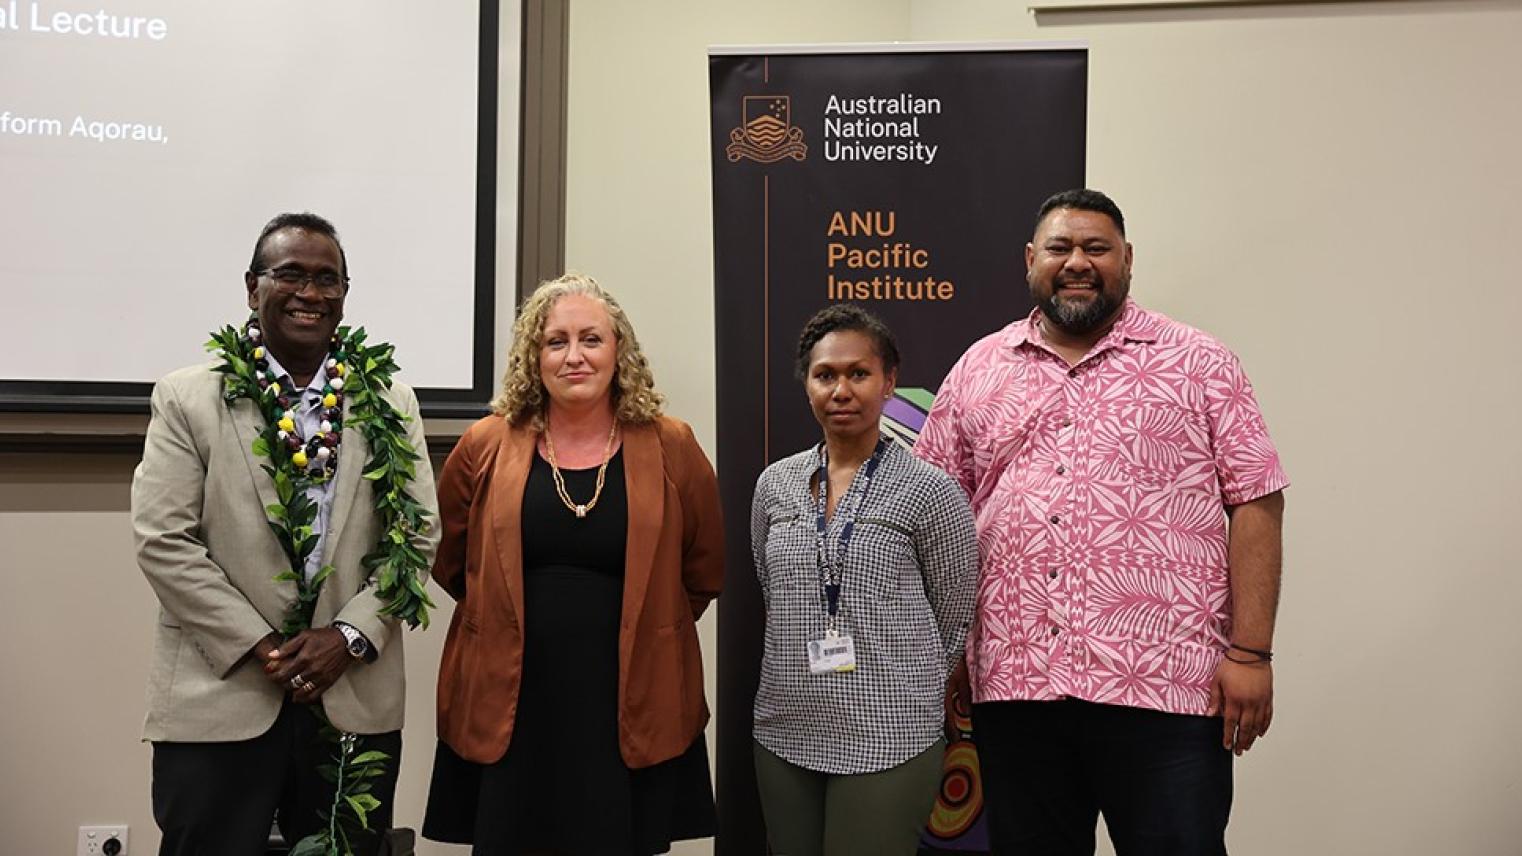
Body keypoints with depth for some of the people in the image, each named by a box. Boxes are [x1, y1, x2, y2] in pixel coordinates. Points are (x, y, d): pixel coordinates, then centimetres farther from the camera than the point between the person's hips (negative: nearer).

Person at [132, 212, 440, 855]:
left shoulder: (389, 402, 7)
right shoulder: (187, 398, 1)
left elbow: (417, 535, 4)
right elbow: (163, 543, -5)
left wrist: (350, 635, -9)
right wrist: (259, 647, -11)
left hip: (357, 700, 2)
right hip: (219, 700, -2)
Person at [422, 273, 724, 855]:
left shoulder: (671, 449, 0)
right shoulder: (487, 447, 1)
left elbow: (704, 570, 9)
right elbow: (448, 562, 14)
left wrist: (645, 628, 6)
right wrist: (510, 616, 11)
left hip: (633, 710, 0)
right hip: (509, 707, 1)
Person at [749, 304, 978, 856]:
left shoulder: (930, 491, -8)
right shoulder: (775, 484, 5)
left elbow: (954, 618, 0)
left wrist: (902, 692, 8)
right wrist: (810, 680, 13)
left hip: (888, 740, -4)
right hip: (784, 734, 4)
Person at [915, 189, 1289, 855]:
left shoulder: (1197, 365, 4)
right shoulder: (978, 370, 11)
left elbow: (1256, 503, 0)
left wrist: (1250, 654, -7)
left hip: (1163, 688, -2)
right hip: (1012, 683, 3)